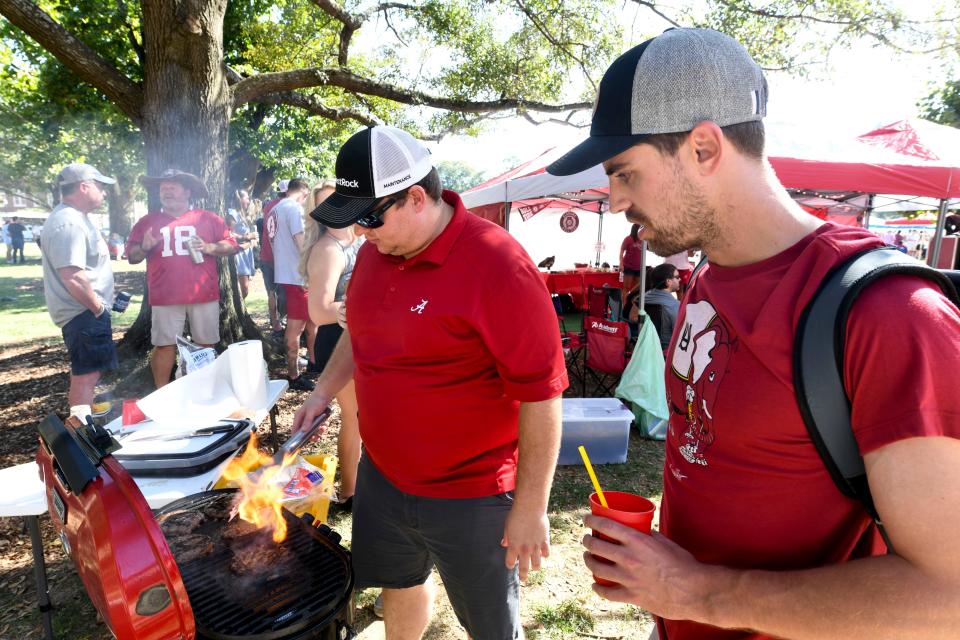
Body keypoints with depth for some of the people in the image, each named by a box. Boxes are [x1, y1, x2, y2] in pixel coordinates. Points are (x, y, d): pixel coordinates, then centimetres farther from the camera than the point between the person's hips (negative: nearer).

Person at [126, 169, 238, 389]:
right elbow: (131, 256, 13)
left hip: (204, 295, 0)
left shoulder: (208, 218, 5)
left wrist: (210, 247, -12)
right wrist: (144, 247, -9)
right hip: (165, 297, 1)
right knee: (164, 345, 3)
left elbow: (232, 245, 6)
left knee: (206, 344, 8)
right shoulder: (148, 221, 10)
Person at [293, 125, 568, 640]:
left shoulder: (498, 267, -25)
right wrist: (324, 390, 10)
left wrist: (531, 507, -18)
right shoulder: (375, 249, -1)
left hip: (470, 498, -6)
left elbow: (542, 394, -22)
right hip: (382, 475, 7)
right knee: (400, 582, 28)